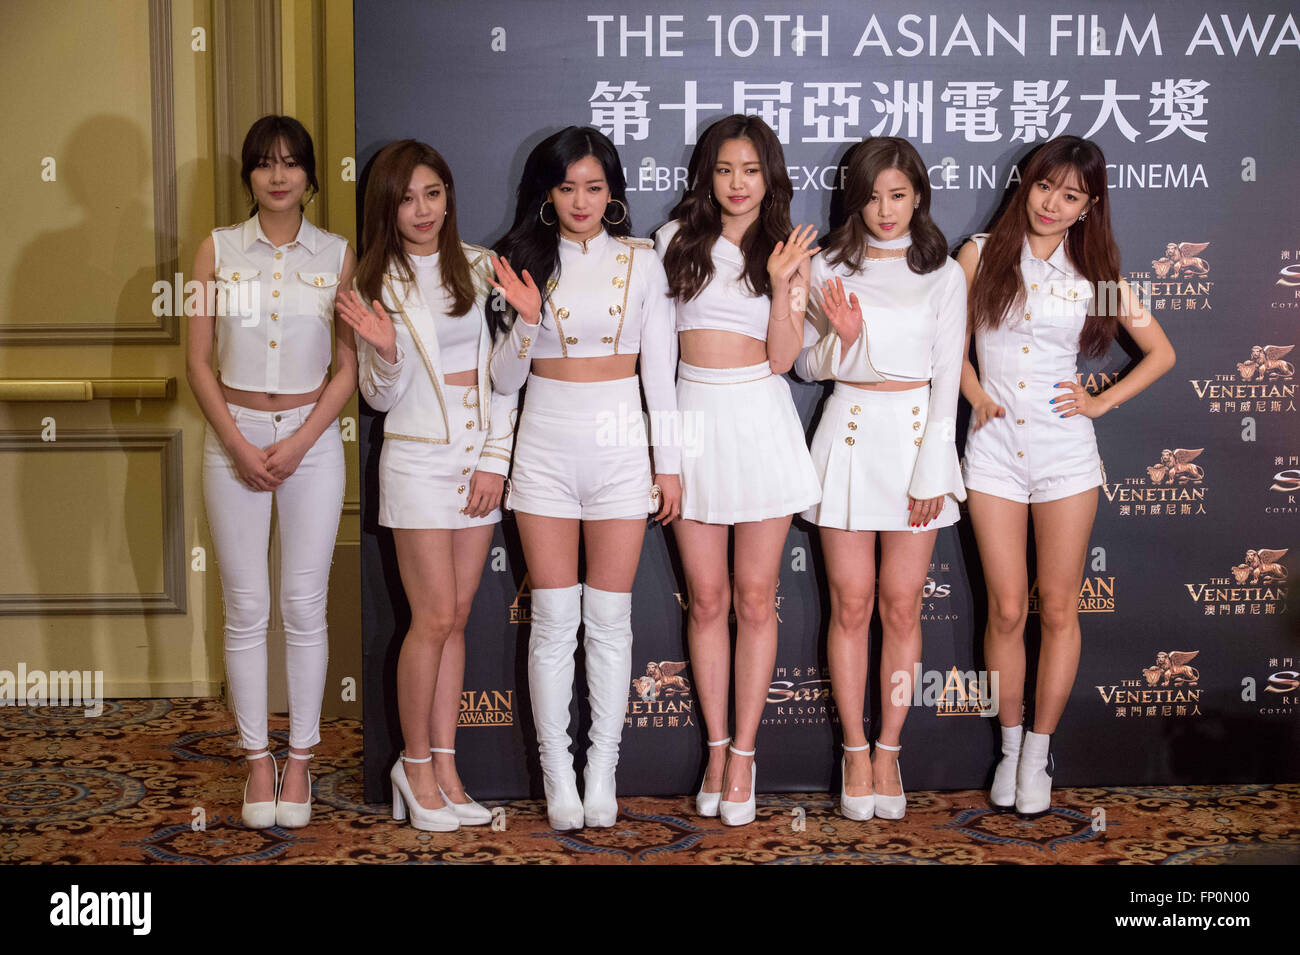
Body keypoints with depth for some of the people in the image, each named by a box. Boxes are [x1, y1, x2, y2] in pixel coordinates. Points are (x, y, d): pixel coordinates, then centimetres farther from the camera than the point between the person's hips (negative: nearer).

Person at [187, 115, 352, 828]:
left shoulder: (336, 255, 3)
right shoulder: (218, 249, 3)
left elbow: (348, 367, 2)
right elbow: (198, 361, 2)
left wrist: (298, 443, -9)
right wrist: (239, 444, -8)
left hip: (312, 438, 0)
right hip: (234, 435, 0)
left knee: (305, 607, 2)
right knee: (245, 608, 3)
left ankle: (300, 757, 14)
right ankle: (257, 759, 15)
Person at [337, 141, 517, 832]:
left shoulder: (477, 267, 5)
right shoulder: (377, 284, -2)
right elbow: (379, 397, -1)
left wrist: (494, 457, -1)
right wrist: (385, 353, -22)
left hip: (480, 454, 3)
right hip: (417, 457, -3)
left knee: (456, 617, 6)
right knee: (434, 617, -6)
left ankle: (443, 765, 14)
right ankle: (415, 764, 10)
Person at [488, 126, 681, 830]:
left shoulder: (641, 261, 4)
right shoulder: (525, 261, 5)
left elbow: (659, 369, 5)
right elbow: (504, 381, 4)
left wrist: (669, 462, 3)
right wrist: (526, 318, -13)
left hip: (621, 446, 0)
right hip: (546, 448, 0)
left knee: (609, 620, 4)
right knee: (553, 620, 2)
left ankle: (603, 772, 15)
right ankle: (556, 773, 12)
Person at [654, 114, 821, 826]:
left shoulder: (787, 250, 5)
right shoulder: (677, 239, 8)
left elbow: (782, 356, -3)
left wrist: (781, 282, -15)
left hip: (760, 416, -1)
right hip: (694, 416, 1)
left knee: (755, 598, 2)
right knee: (707, 597, 5)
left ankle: (744, 753, 12)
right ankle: (716, 747, 18)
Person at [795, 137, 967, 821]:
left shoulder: (942, 273, 3)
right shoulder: (828, 269, 5)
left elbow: (946, 376, 0)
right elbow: (805, 364, 8)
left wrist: (932, 470, -6)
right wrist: (842, 338, -14)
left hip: (917, 435, 0)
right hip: (850, 436, 0)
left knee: (901, 607, 3)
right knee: (851, 606, 2)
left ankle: (888, 751, 14)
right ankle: (854, 751, 14)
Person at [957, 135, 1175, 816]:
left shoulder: (1093, 275, 4)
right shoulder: (982, 255, 3)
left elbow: (1161, 353, 12)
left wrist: (1100, 402, 3)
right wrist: (974, 393, -2)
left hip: (1065, 448, 0)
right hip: (995, 447, 0)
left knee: (1058, 607, 3)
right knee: (1007, 607, 1)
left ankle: (1039, 751, 15)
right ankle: (1010, 745, 16)